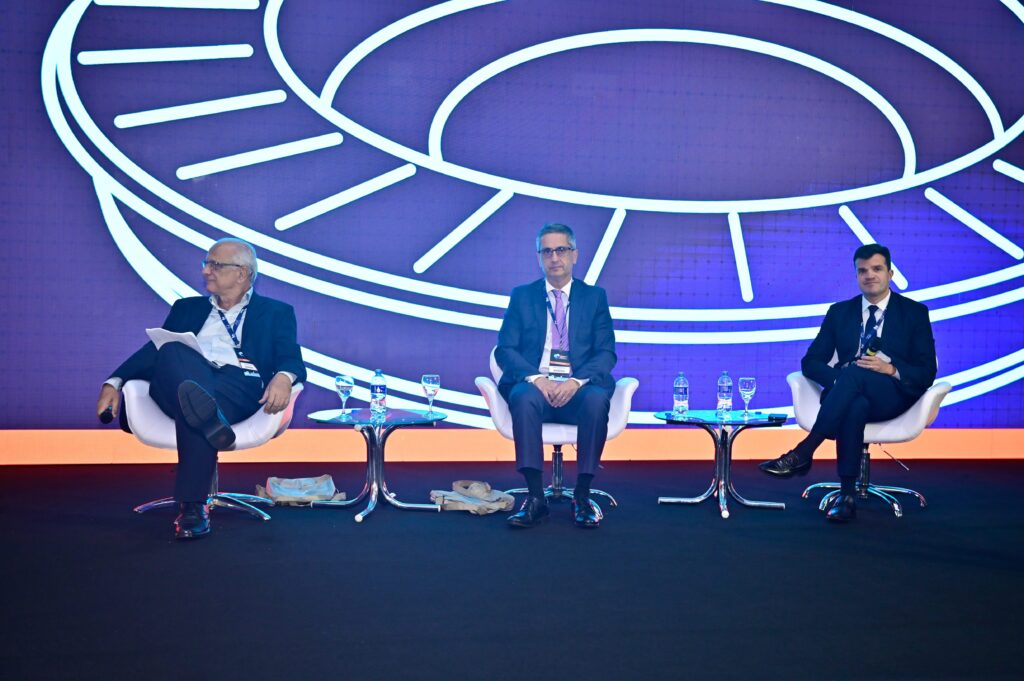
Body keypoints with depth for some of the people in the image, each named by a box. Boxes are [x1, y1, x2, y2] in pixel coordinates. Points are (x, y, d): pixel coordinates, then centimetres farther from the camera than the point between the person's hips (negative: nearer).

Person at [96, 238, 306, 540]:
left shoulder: (275, 312, 20)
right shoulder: (187, 309, 31)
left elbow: (292, 360, 6)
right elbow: (153, 351, 21)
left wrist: (284, 377, -20)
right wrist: (114, 382, 3)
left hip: (241, 385, -3)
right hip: (179, 385, 3)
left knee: (192, 408, -37)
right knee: (172, 351, -31)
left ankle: (192, 507, -42)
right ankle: (209, 418, -55)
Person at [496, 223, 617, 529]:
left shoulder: (595, 297, 16)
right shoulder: (522, 296, 16)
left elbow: (606, 353, 5)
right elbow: (505, 349, 6)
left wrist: (576, 381, -15)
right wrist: (536, 378, -14)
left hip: (578, 388, 0)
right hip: (534, 384, 0)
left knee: (597, 399, -35)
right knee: (524, 398, -36)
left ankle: (582, 496, -26)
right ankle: (535, 497, -33)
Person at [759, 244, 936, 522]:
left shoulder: (914, 312, 8)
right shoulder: (839, 312, 15)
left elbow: (926, 373, 2)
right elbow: (810, 362, 9)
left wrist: (890, 369, -19)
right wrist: (838, 379, -13)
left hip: (893, 396, -2)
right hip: (848, 395, 2)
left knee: (854, 372, -37)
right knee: (855, 407, -39)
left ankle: (802, 453, -39)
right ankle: (847, 495, -41)